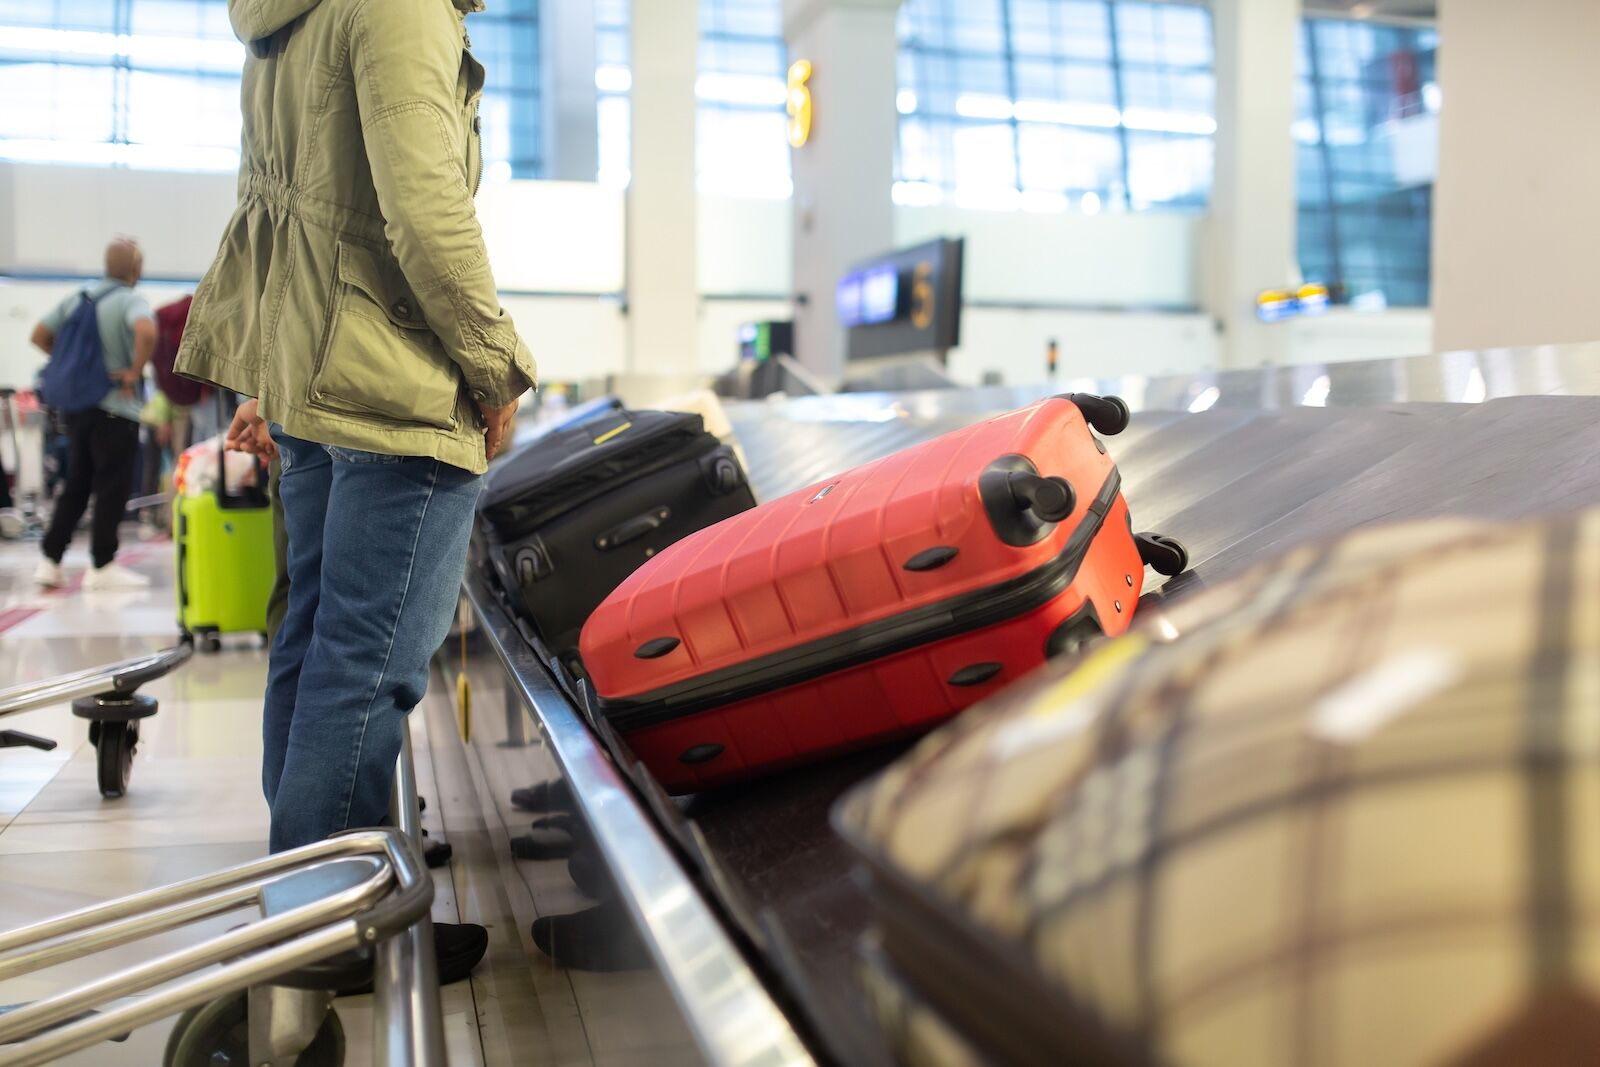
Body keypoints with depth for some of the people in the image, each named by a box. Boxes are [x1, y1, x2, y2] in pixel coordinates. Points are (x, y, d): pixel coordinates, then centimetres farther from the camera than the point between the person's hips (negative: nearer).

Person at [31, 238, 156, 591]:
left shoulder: (78, 298, 12)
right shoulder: (131, 300, -11)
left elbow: (40, 334, 13)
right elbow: (146, 332, -32)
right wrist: (135, 372, -20)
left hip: (77, 406, 7)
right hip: (115, 409, -7)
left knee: (75, 485, 15)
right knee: (113, 488, 0)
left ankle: (50, 560, 15)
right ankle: (102, 566, 4)